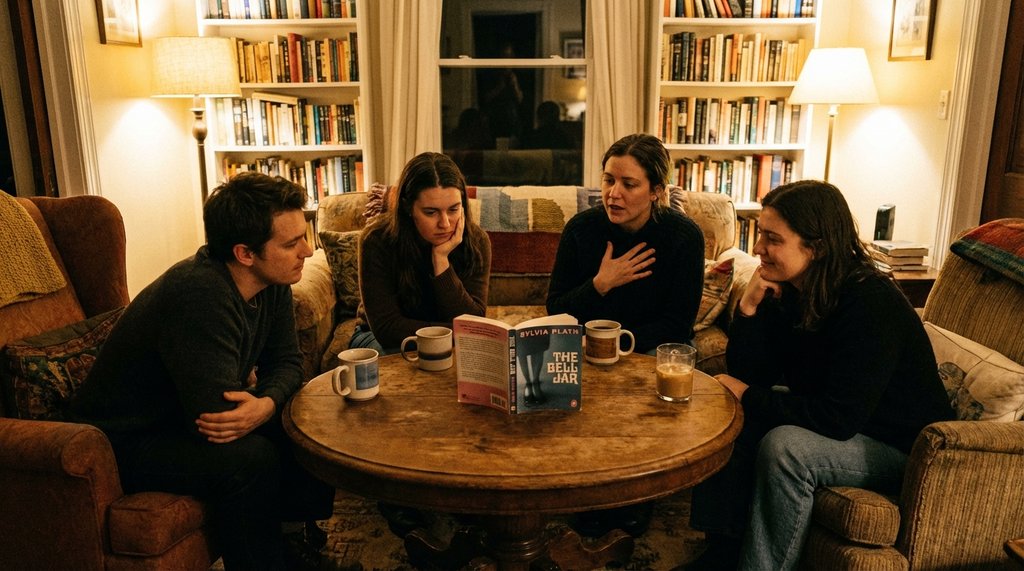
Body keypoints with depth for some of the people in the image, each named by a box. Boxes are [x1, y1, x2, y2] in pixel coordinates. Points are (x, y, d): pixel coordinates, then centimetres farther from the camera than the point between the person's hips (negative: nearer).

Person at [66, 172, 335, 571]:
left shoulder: (272, 282, -8)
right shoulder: (200, 295, -34)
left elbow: (286, 362, -2)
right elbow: (215, 415, -37)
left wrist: (266, 404, -24)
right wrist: (258, 402, -15)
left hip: (189, 416, 8)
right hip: (124, 443, -8)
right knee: (249, 457, -30)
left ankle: (292, 531, 16)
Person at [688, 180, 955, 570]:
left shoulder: (872, 303, -28)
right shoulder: (787, 291, -6)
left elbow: (840, 418, -31)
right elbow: (749, 375, -6)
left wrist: (747, 395, -22)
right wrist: (748, 307, -20)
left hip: (901, 445, -7)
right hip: (829, 418, 8)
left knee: (783, 447, -30)